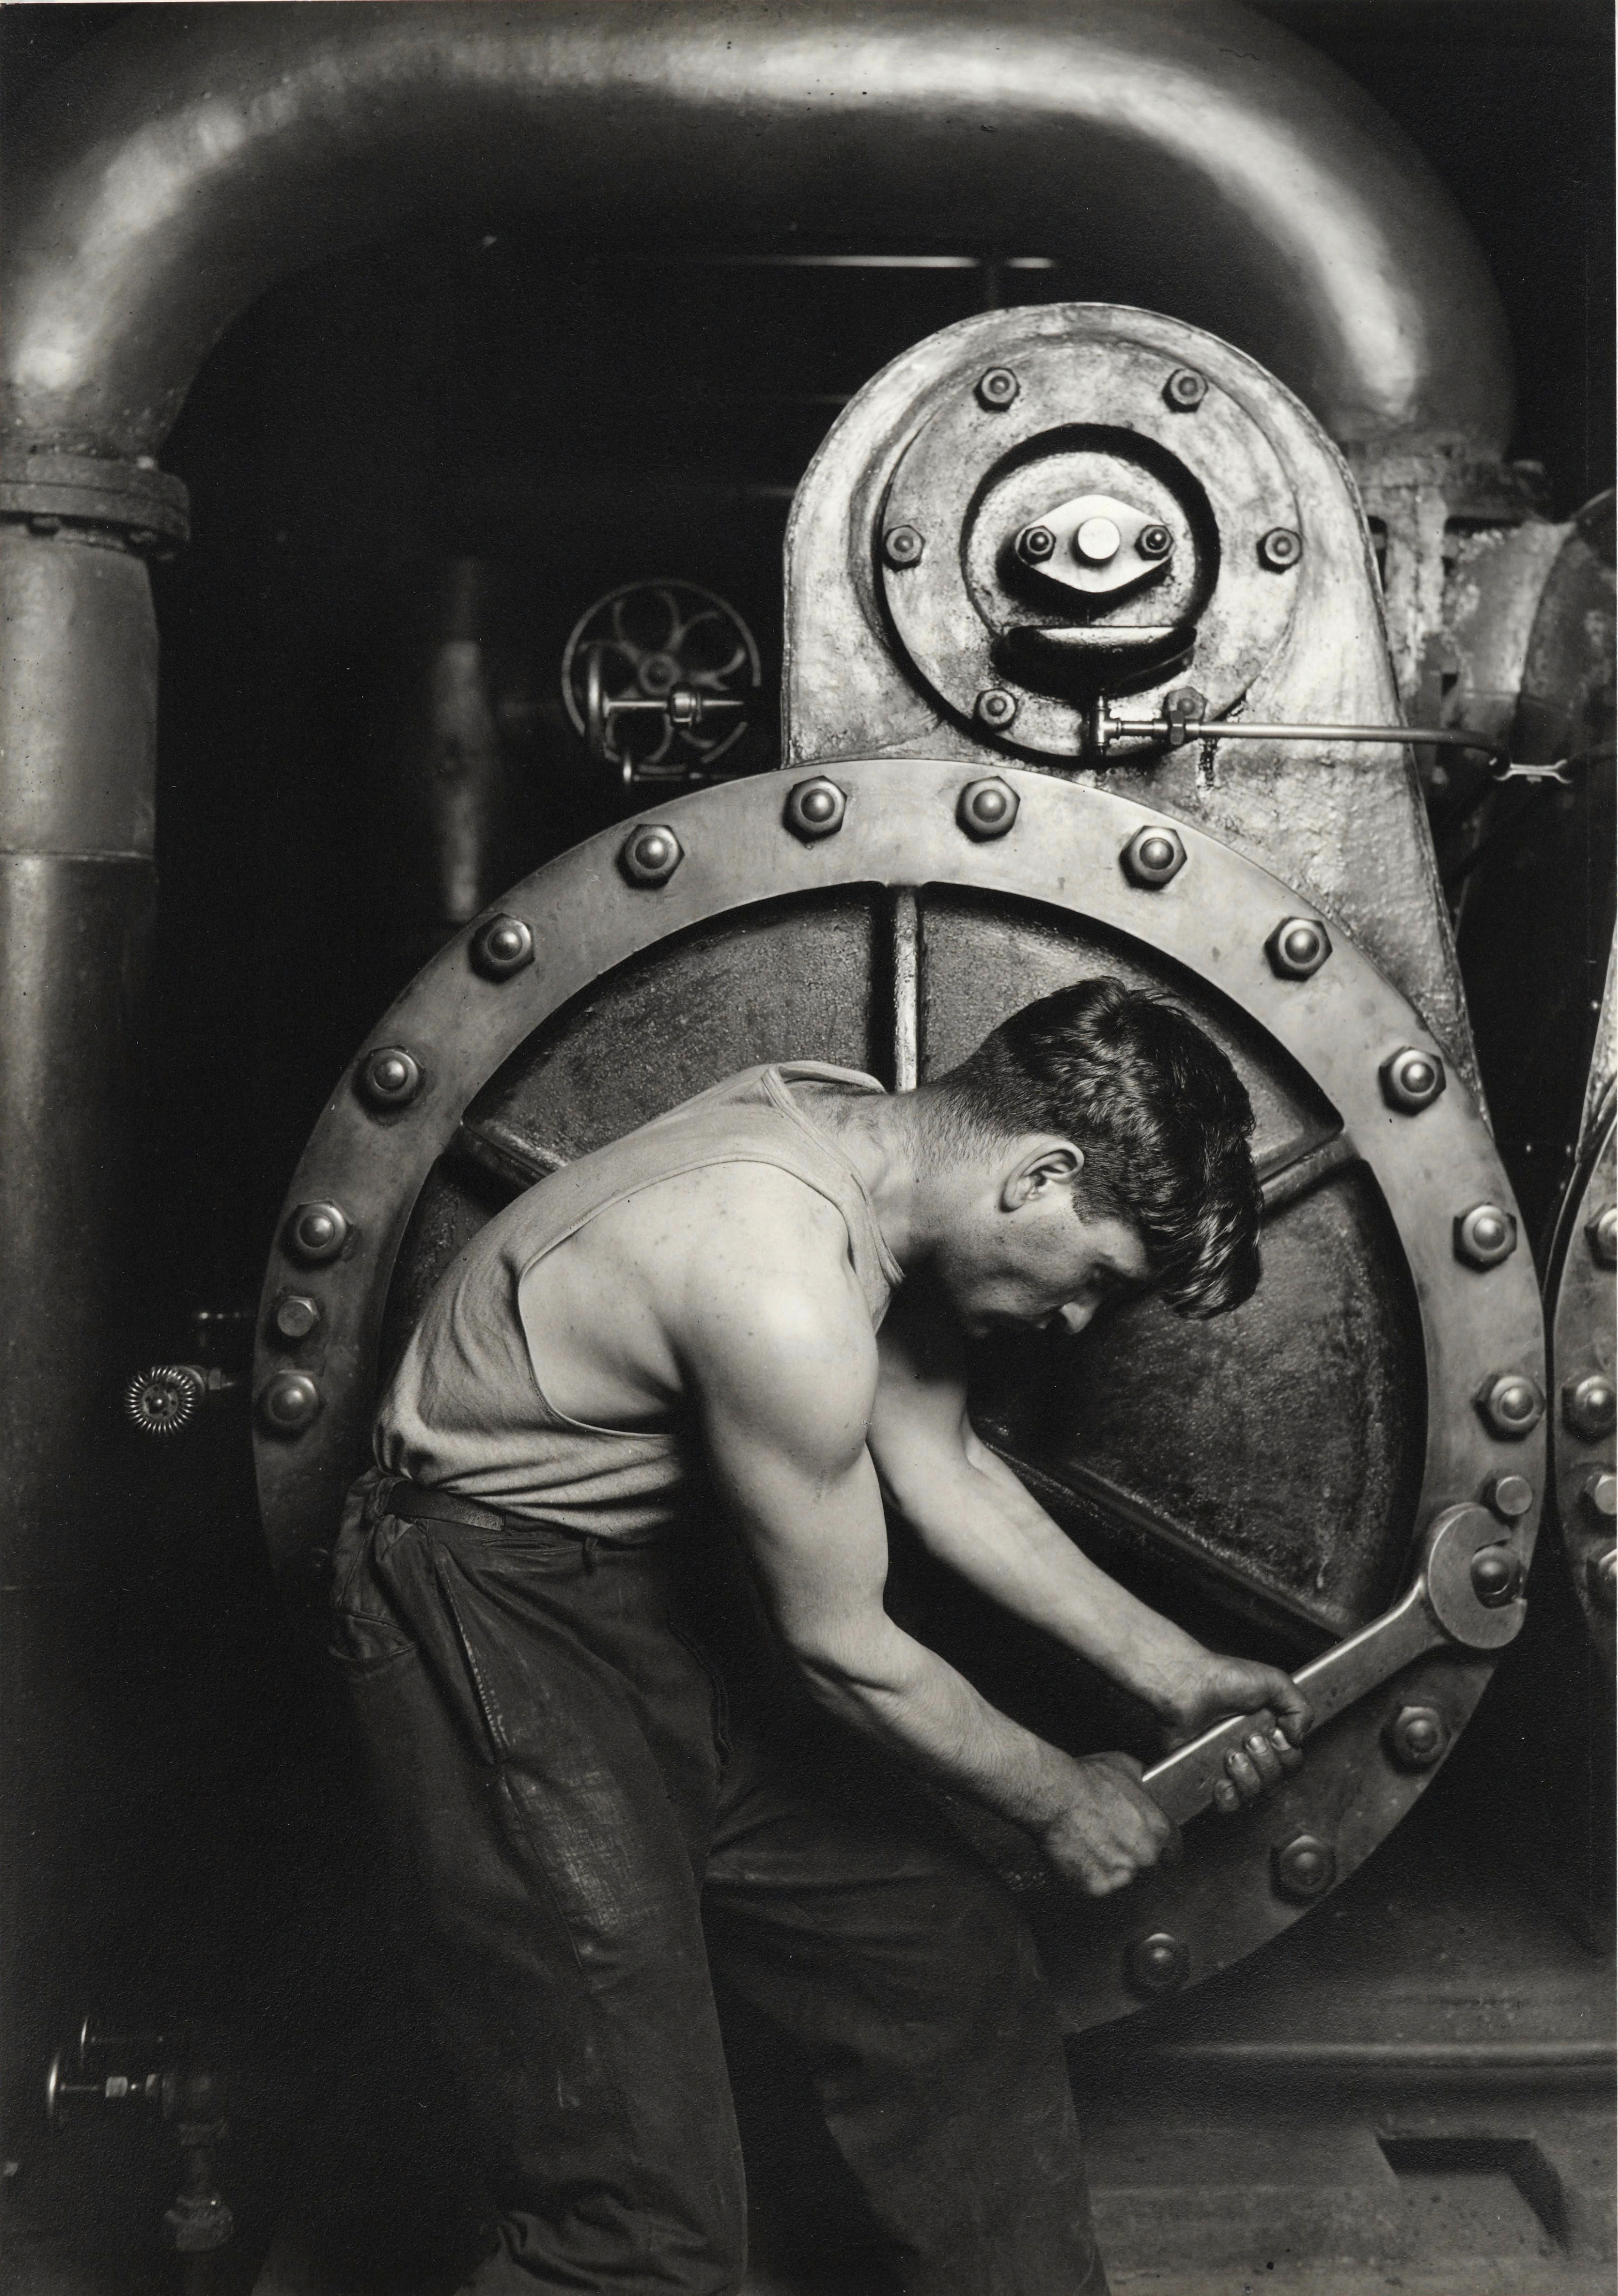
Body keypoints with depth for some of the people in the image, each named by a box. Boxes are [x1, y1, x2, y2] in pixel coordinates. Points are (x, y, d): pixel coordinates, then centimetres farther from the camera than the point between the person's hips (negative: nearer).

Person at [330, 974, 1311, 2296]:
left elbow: (939, 1465, 8)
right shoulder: (785, 1293, -31)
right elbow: (843, 1652, -18)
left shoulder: (863, 1141, -3)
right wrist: (1056, 1799, -1)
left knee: (963, 1980, 12)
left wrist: (1169, 1670, 8)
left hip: (670, 1585, 9)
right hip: (498, 1620, -9)